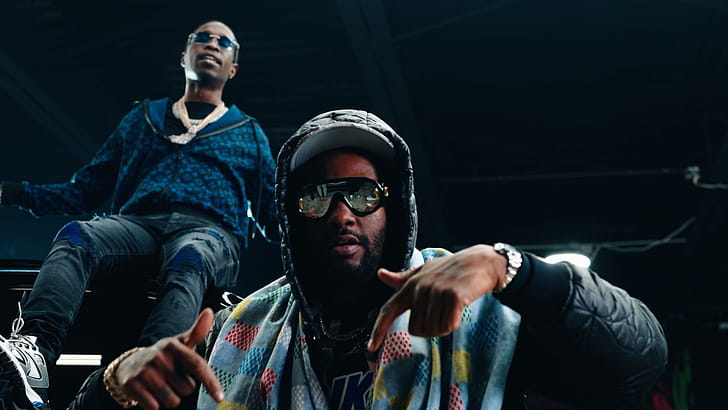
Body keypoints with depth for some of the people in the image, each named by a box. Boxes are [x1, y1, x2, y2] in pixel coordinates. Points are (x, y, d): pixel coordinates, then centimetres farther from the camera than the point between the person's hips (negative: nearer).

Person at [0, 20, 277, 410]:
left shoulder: (249, 133, 28)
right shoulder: (142, 118, 29)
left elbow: (274, 214, 23)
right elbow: (86, 188, 24)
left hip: (209, 231, -2)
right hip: (136, 223, 2)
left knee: (187, 261, -38)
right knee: (75, 237, -30)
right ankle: (32, 350, -53)